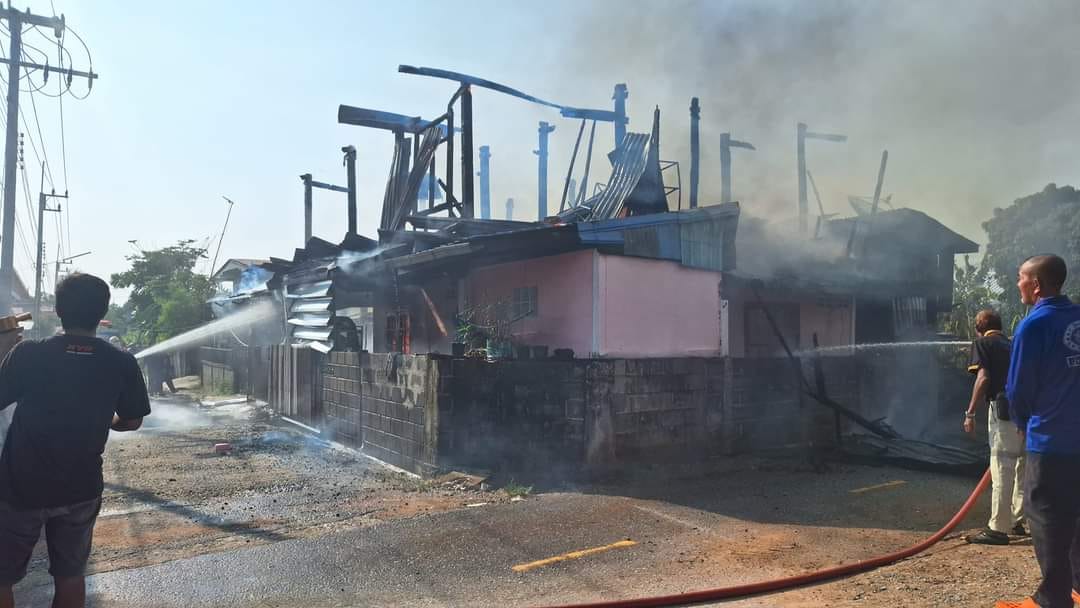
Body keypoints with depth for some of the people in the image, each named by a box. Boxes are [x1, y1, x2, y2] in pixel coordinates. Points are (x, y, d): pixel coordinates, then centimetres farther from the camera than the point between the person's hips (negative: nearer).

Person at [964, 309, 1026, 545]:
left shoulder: (982, 343, 4)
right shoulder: (1013, 344, 22)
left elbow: (983, 378, -10)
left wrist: (970, 413, -8)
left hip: (1005, 409, -7)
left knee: (1002, 469, -4)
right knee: (1021, 467, 17)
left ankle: (998, 528, -1)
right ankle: (1017, 521, 27)